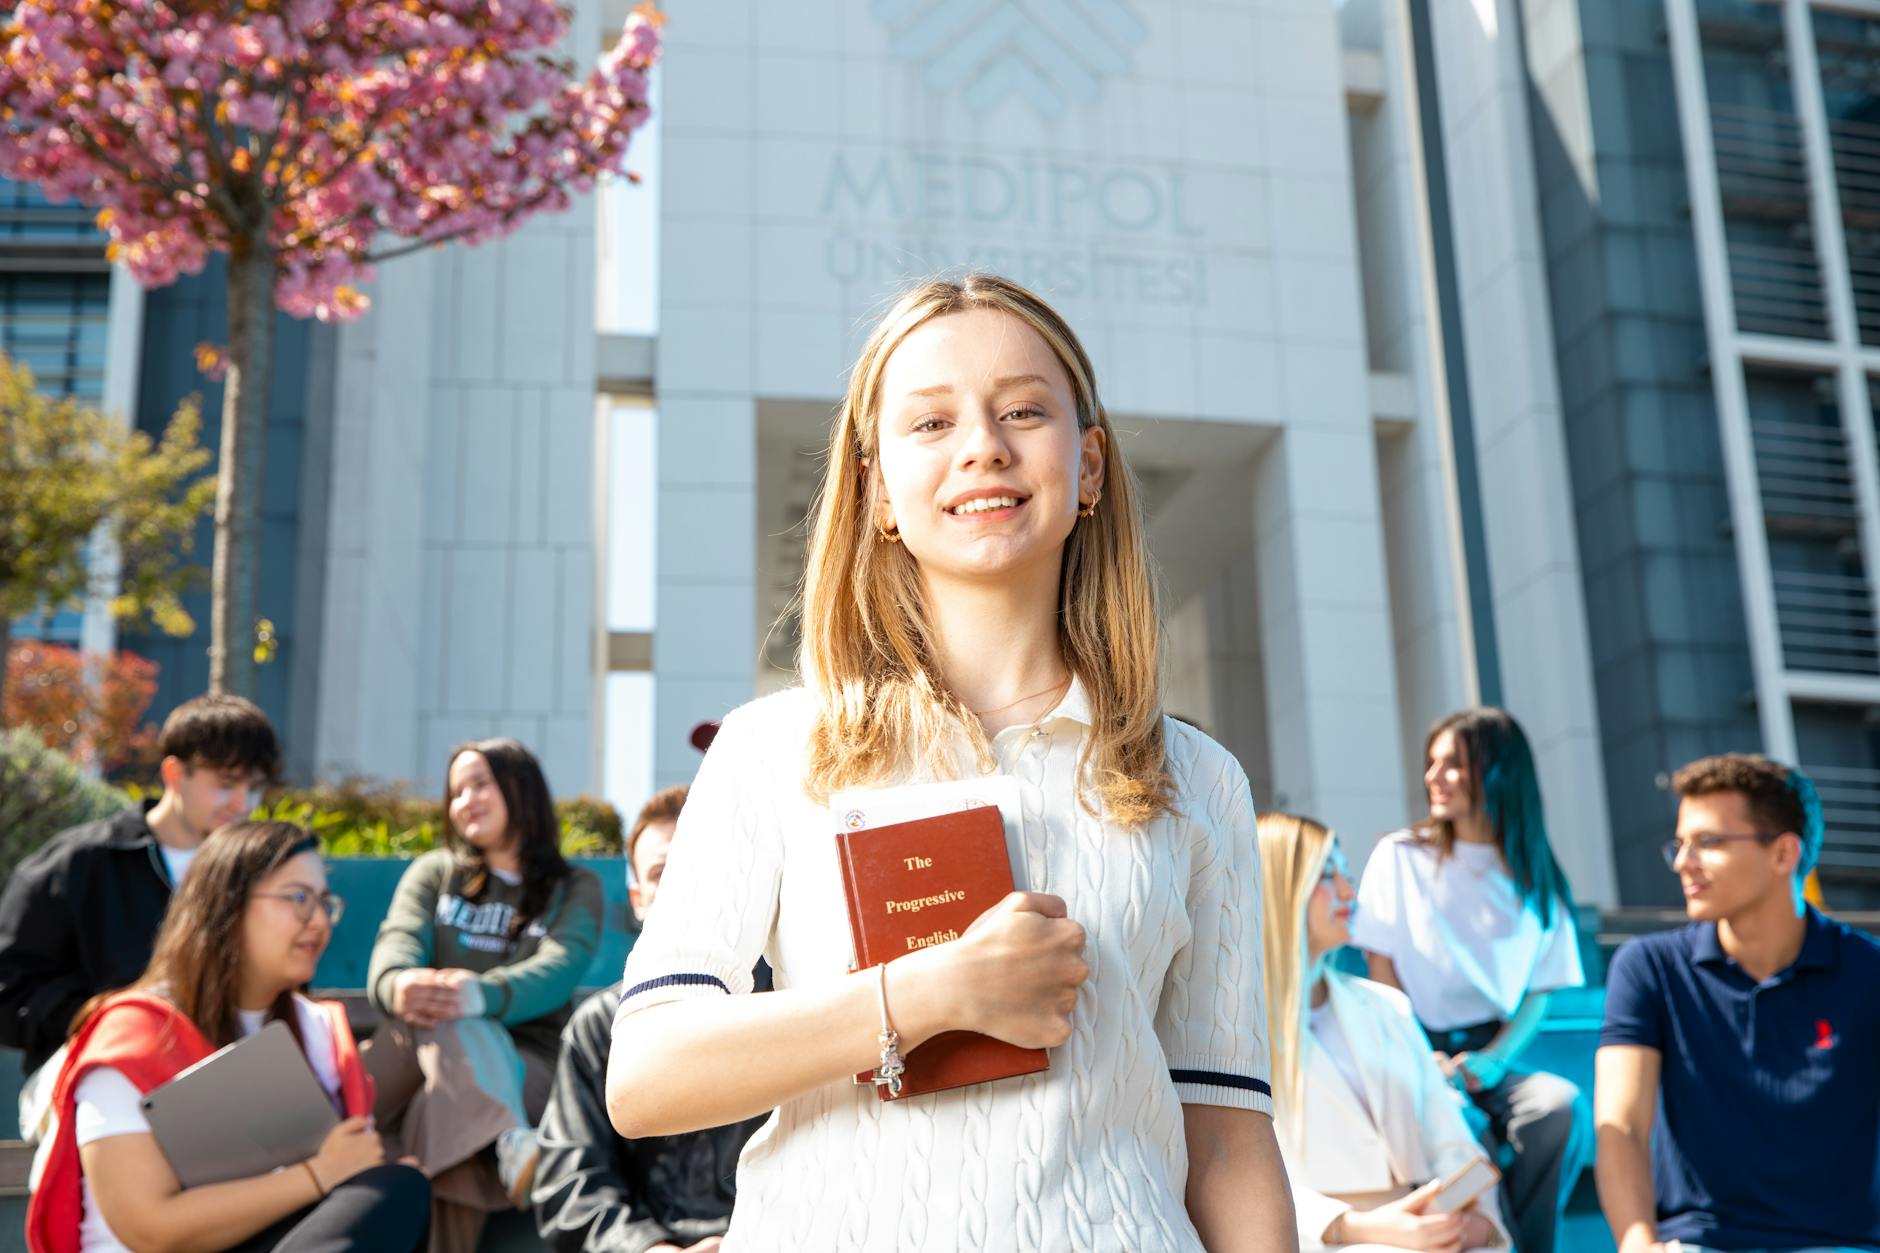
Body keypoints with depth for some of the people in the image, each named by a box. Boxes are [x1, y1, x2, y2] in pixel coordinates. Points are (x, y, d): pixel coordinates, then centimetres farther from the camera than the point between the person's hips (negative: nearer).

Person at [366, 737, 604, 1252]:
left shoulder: (575, 889, 10)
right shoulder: (435, 871, 18)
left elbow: (558, 972, -12)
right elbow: (396, 945, -4)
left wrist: (480, 993, -36)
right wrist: (397, 984, -32)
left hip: (523, 1065, -2)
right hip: (409, 1057, 2)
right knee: (450, 1026, -36)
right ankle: (515, 1149, -61)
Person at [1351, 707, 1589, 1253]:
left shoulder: (1536, 879, 9)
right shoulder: (1400, 857, 2)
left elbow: (1538, 992, 7)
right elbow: (1384, 977, 1)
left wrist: (1493, 1058, -12)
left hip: (1491, 1055, 2)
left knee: (1562, 1105, -29)